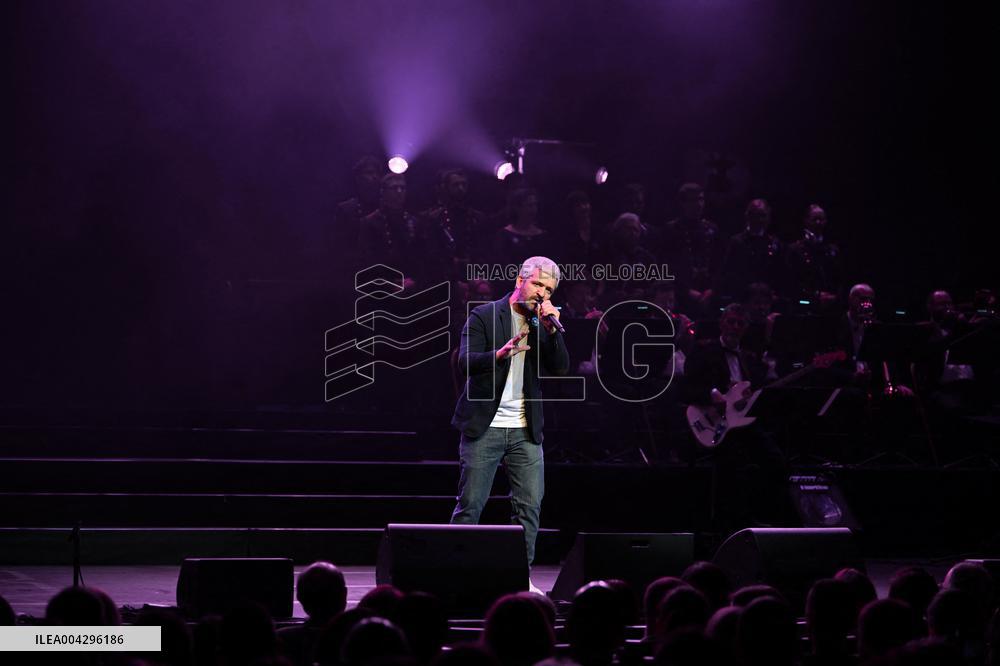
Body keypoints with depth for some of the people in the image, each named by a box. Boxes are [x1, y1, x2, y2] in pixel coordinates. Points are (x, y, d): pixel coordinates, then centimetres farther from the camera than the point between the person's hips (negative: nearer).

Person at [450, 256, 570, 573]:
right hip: (484, 426, -4)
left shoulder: (544, 324, 11)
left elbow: (561, 368, 1)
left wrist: (551, 329, -12)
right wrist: (501, 353, -34)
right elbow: (466, 362, -15)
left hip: (525, 430, 4)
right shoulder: (484, 316, -2)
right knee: (470, 505, -3)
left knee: (530, 507, -1)